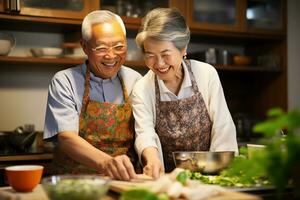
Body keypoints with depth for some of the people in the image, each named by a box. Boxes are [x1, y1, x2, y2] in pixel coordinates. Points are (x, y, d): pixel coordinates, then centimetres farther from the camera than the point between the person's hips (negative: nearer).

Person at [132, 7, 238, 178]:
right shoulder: (141, 89, -2)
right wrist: (152, 157, -36)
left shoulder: (207, 74, -4)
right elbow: (145, 132, -15)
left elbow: (223, 129, -4)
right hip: (167, 178, 2)